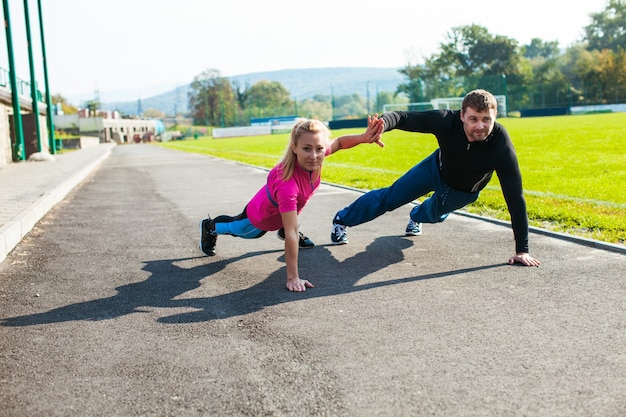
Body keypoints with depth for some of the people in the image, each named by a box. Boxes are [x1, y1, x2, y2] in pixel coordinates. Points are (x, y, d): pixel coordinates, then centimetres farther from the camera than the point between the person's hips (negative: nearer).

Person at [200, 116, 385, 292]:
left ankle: (283, 229, 63)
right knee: (240, 230, 28)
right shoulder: (287, 185, -51)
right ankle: (210, 227, 54)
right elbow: (291, 234, -50)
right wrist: (293, 278, -46)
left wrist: (363, 137, -31)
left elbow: (338, 143, -12)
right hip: (261, 220, -3)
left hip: (284, 207, 4)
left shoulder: (312, 159, -34)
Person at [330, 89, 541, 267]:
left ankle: (416, 217, 66)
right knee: (390, 197, 7)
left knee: (435, 214, 26)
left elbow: (514, 197, -39)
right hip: (437, 169, 0)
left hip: (464, 192, 1)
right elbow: (405, 117, -35)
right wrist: (382, 124, -60)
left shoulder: (501, 145, -41)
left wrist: (522, 250, -41)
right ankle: (341, 220, 32)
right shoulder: (447, 121, -39)